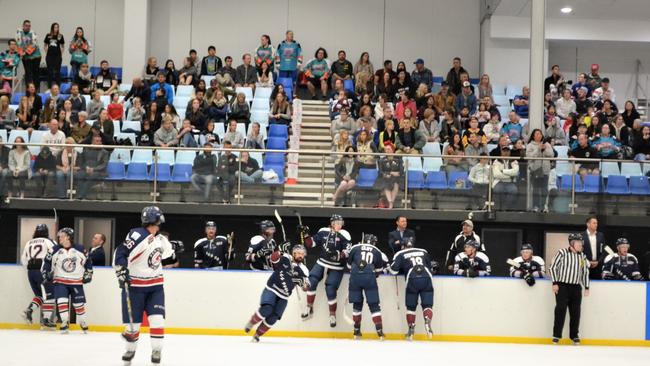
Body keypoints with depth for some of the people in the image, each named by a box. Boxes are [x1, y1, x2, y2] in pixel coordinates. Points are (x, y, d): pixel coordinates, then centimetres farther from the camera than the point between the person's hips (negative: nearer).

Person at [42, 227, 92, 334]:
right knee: (61, 301, -17)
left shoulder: (80, 249, -4)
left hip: (76, 282, 0)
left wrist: (88, 273, 7)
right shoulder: (55, 250, -4)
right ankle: (65, 323, -10)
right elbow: (47, 261, 6)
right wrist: (45, 273, 1)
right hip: (60, 281, 0)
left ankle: (83, 324, 22)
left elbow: (88, 262, 8)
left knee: (79, 304, 5)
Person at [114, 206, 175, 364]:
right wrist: (121, 271, -29)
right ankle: (130, 349, 27)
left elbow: (166, 258, 27)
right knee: (133, 321, 3)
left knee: (157, 319, -7)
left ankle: (156, 351, 3)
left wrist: (174, 254, 13)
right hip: (134, 285, -6)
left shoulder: (161, 240, 10)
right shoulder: (137, 235, -17)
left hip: (156, 285, 6)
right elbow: (121, 252, -23)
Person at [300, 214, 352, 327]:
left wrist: (338, 255, -35)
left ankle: (332, 315, 9)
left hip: (336, 268, -3)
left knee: (330, 290, -10)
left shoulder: (344, 235, -10)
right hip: (321, 263, 3)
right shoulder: (323, 232, 0)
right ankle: (309, 308, 3)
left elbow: (347, 252, -18)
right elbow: (311, 244, 7)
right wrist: (306, 235, -8)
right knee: (312, 281, -13)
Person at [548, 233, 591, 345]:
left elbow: (585, 272, 19)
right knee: (561, 310, -9)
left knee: (575, 312, 5)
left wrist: (586, 287, 16)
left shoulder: (582, 256, 10)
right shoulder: (562, 253, -7)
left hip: (576, 287, 5)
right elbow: (552, 268, -6)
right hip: (562, 286, -5)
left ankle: (574, 336, 16)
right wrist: (554, 283, -11)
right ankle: (556, 336, -2)